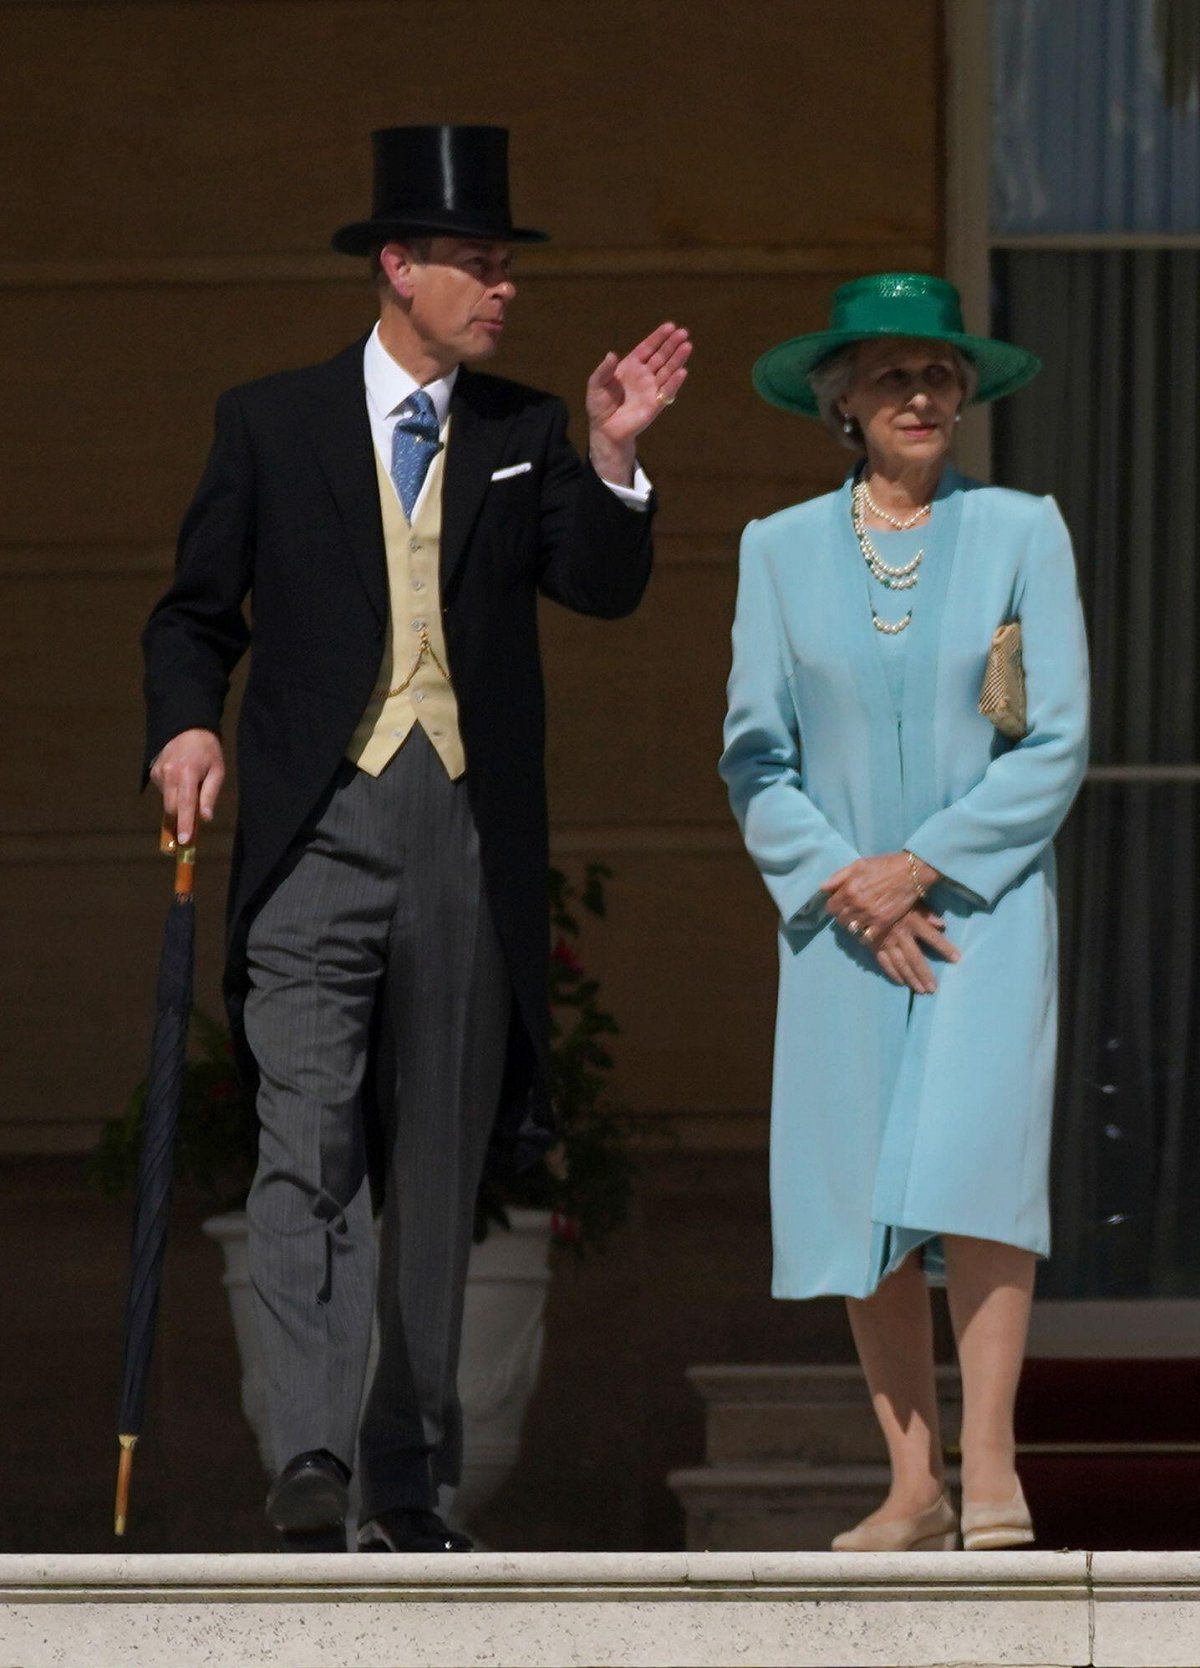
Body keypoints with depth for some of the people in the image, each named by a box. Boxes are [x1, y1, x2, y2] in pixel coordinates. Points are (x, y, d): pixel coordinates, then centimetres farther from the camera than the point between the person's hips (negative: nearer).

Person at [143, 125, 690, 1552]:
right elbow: (195, 612, 11)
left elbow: (603, 589, -2)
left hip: (471, 843, 3)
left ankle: (408, 1484, 14)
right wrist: (187, 726, -8)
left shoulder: (525, 435, 11)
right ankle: (311, 1453, -25)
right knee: (308, 1144, -16)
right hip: (318, 829, -3)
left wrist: (612, 458, -17)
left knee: (438, 1167, 7)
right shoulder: (272, 425, 7)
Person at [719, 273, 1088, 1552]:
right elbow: (754, 760, 6)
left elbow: (1058, 746, -2)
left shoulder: (1021, 533, 2)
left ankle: (990, 1470, -18)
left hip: (986, 903, -2)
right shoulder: (780, 550, 7)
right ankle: (913, 1491, 5)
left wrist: (921, 864, -11)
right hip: (843, 919, 2)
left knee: (972, 1161, -19)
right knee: (858, 1205, -1)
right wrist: (848, 886, -8)